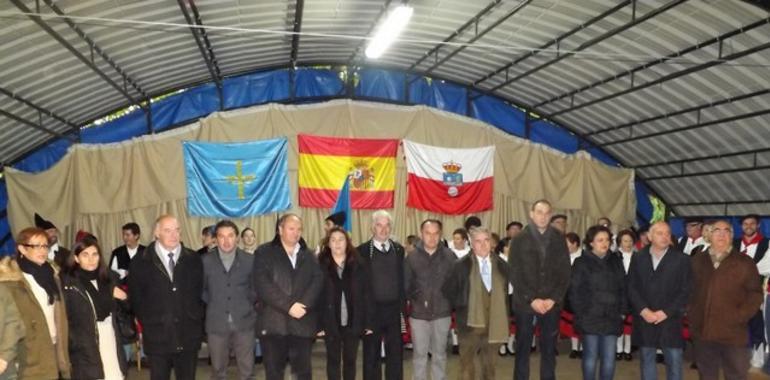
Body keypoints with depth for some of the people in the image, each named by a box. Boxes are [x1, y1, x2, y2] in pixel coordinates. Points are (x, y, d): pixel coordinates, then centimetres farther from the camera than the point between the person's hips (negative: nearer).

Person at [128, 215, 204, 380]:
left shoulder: (194, 259, 4)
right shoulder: (140, 263, -1)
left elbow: (201, 293, 10)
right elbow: (136, 299, 4)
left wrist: (197, 322, 5)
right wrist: (147, 324, 2)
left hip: (188, 336, 1)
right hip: (157, 337, -1)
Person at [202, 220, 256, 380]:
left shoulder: (250, 260, 2)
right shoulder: (206, 261, 1)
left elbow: (255, 288, 10)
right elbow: (201, 289, 9)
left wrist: (247, 306, 3)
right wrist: (212, 304, 4)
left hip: (244, 322, 0)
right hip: (216, 324, 0)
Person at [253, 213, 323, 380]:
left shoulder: (309, 256, 16)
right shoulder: (264, 252, 4)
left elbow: (318, 281, 3)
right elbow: (262, 284, -9)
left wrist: (303, 305, -14)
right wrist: (288, 306, -16)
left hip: (303, 323, 3)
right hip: (273, 323, -3)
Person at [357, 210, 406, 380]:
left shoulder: (398, 250, 7)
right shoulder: (362, 251, -4)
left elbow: (403, 279, 7)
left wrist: (403, 305, 1)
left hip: (393, 309, 3)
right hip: (372, 309, -3)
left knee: (396, 352, 9)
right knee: (371, 354, 7)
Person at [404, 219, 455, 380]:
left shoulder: (449, 256, -5)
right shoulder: (412, 257, -4)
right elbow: (405, 284, 1)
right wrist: (413, 300, -5)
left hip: (442, 312, 0)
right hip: (418, 313, 0)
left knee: (439, 353, 13)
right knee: (419, 354, 9)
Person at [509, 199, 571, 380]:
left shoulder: (559, 239, 5)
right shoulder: (519, 239, -1)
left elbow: (565, 272, 2)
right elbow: (515, 274, -5)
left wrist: (553, 299, -8)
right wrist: (531, 299, -12)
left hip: (552, 303, 2)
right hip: (525, 303, -1)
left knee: (549, 349, 7)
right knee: (523, 348, 6)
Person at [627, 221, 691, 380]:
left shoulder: (681, 259, 0)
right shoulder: (638, 258, 6)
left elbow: (686, 291, -4)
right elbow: (631, 287, 3)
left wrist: (666, 312, -11)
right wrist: (643, 310, -10)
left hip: (670, 319, -2)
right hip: (644, 319, 2)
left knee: (674, 362, 1)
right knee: (646, 360, 10)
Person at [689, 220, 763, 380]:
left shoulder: (744, 262, 2)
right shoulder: (697, 261, 11)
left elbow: (755, 294, -1)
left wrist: (740, 317, -11)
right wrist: (691, 313, 4)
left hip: (733, 333, -2)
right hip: (703, 331, 3)